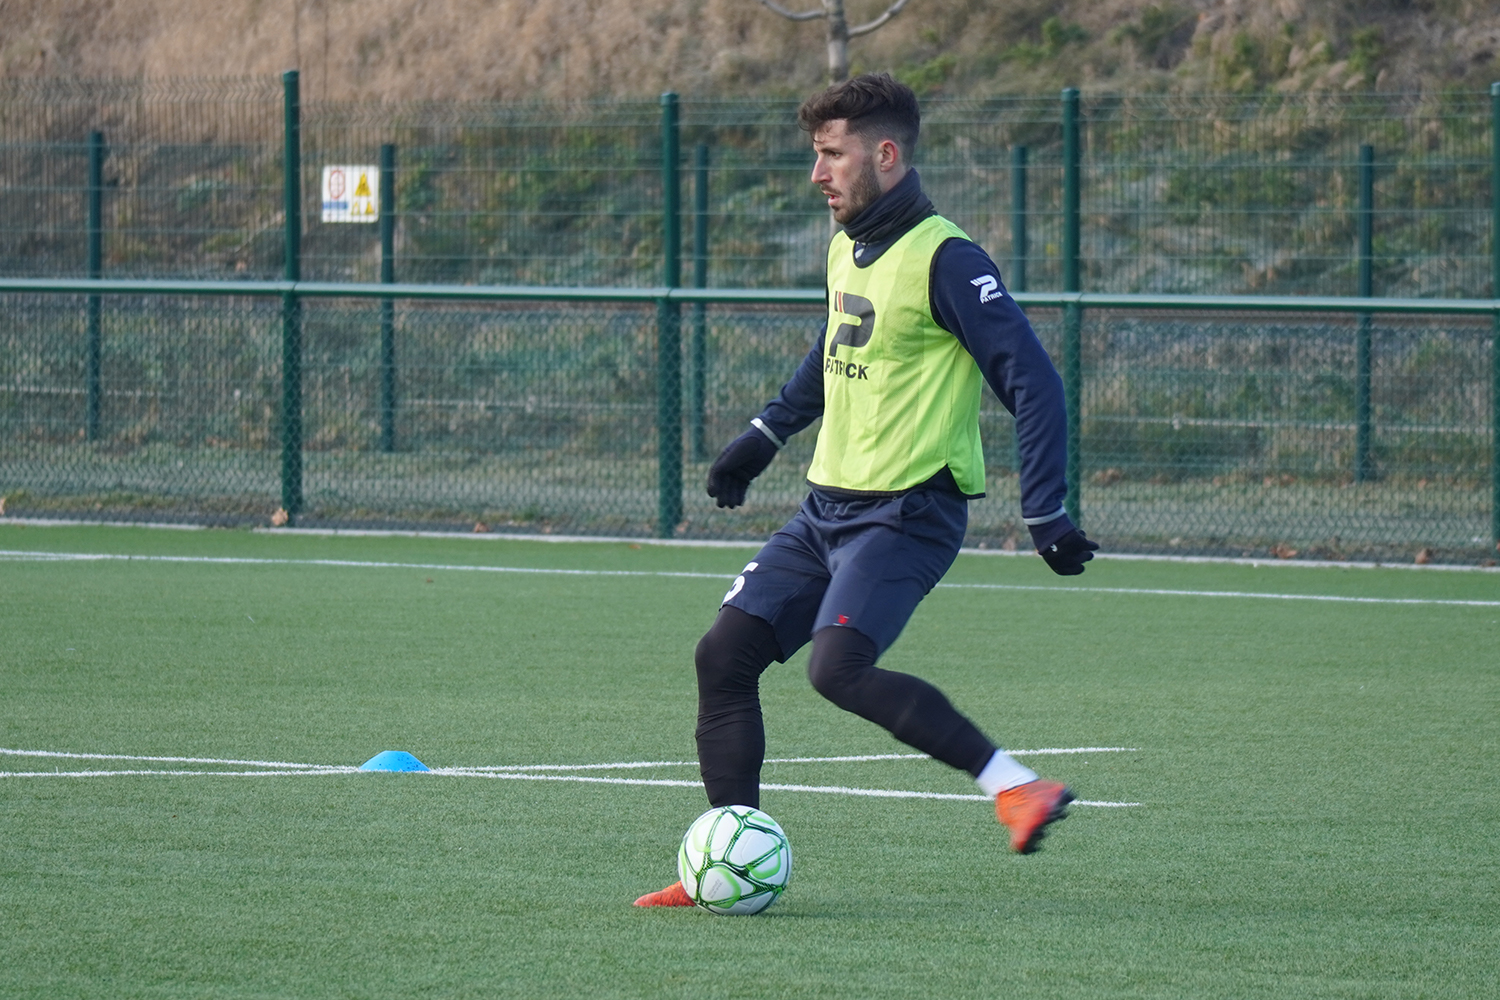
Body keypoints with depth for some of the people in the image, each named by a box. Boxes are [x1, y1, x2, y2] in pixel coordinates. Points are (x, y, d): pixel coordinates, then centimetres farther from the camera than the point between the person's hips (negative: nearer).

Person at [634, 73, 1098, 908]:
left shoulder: (944, 259, -15)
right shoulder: (848, 250, 11)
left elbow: (1033, 382, -17)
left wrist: (1048, 515, -22)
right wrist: (763, 438, 35)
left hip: (907, 512, -9)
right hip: (830, 505, 9)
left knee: (840, 668, -27)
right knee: (724, 656, 1)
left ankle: (1015, 786, -23)